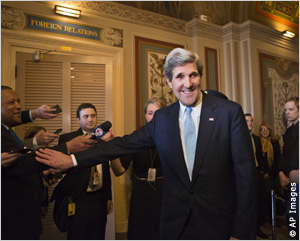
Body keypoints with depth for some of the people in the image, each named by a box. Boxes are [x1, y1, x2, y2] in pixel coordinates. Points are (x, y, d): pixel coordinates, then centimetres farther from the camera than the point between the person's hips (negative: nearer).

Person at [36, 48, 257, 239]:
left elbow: (246, 172, -10)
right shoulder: (162, 118, 2)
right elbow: (124, 144, 2)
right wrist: (73, 160, -3)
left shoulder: (230, 111, -9)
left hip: (219, 223, -2)